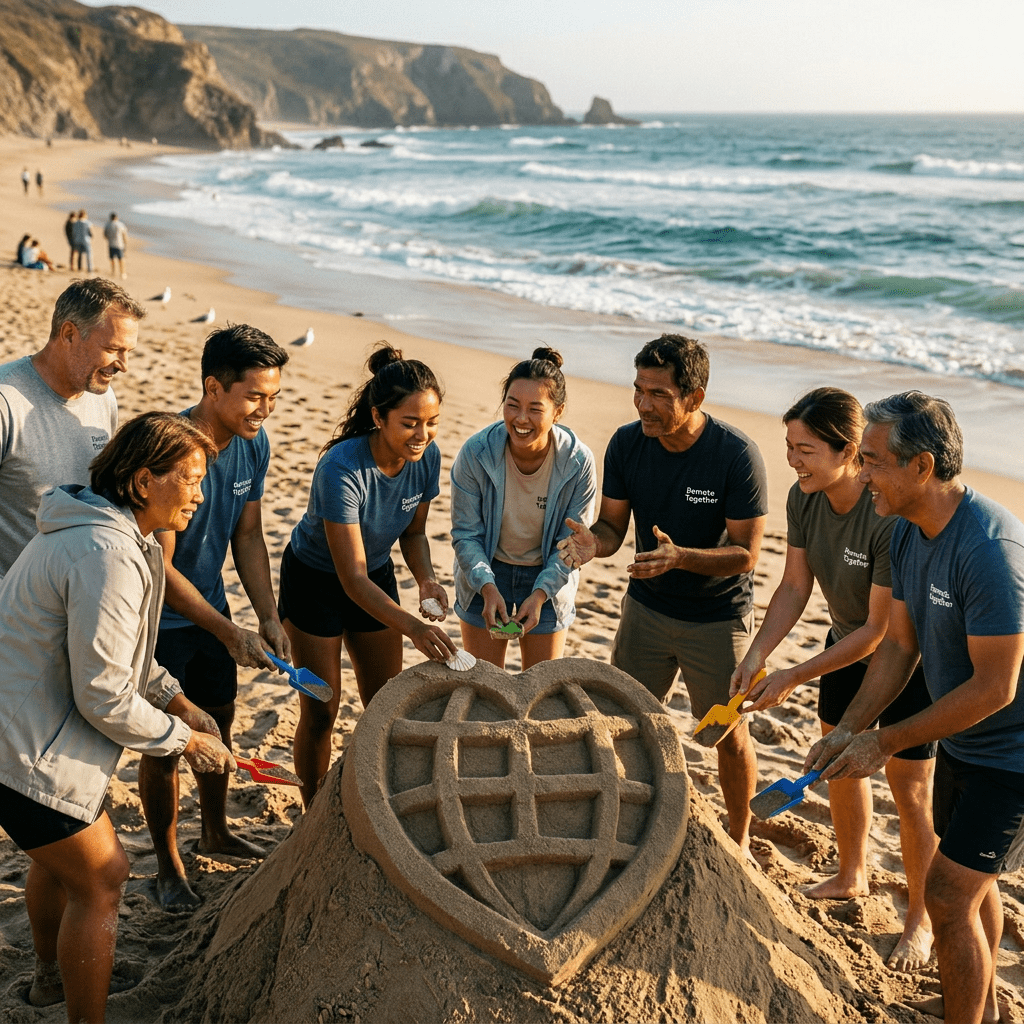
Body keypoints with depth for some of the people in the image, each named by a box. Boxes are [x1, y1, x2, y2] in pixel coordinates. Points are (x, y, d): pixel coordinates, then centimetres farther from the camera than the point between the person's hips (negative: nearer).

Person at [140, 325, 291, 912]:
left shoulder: (253, 443, -8)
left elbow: (248, 536, 1)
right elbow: (158, 566, -27)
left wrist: (269, 618, -8)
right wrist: (230, 633, -26)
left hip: (210, 603, 7)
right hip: (158, 616, -7)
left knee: (218, 722, 20)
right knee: (164, 743, 4)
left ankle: (216, 831, 42)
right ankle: (168, 865, 23)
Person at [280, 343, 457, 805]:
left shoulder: (426, 457, -18)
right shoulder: (341, 469, -36)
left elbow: (414, 530, 0)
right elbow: (352, 577, -35)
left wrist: (425, 578, -20)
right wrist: (413, 627, -46)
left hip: (378, 576, 5)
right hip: (316, 581, -5)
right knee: (320, 714, 2)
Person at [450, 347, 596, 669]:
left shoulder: (579, 462, -22)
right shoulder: (475, 452, -23)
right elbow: (466, 533, -14)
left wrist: (540, 593, -23)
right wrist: (487, 586, -27)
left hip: (548, 578, 0)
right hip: (485, 575, 0)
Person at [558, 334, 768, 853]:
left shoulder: (737, 455, -24)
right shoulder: (626, 444, -11)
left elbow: (744, 554, -22)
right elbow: (612, 525, -3)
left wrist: (680, 557, -38)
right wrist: (592, 542, -27)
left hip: (718, 619, -4)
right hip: (645, 608, 4)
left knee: (729, 735, 10)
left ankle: (739, 836, 33)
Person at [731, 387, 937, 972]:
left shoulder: (893, 517, -36)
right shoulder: (804, 498, -16)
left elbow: (880, 630, -30)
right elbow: (795, 587, -7)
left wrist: (794, 678, -28)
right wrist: (757, 654, -20)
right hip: (848, 643, 7)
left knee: (910, 790, 2)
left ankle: (922, 921, 23)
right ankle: (853, 877, 43)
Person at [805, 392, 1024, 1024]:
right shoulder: (908, 533, -3)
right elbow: (899, 646, 4)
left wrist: (885, 742, -23)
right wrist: (848, 730, -6)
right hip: (961, 742, 9)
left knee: (948, 895, -5)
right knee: (973, 880, 24)